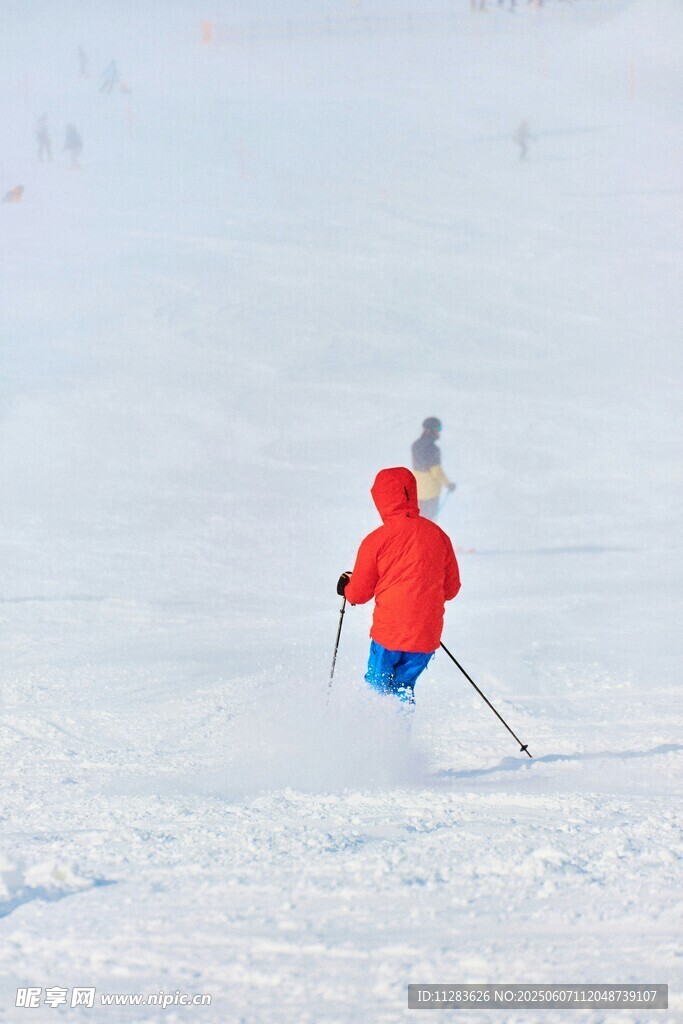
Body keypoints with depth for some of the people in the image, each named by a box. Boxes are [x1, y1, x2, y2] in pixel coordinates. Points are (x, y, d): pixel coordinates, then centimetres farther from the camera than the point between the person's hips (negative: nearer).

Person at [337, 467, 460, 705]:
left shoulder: (377, 540, -8)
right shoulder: (437, 535, 3)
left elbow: (359, 593, 0)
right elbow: (451, 587, 12)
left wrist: (345, 587, 23)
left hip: (388, 634, -3)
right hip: (426, 637, 3)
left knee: (377, 688, 10)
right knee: (403, 688, 17)